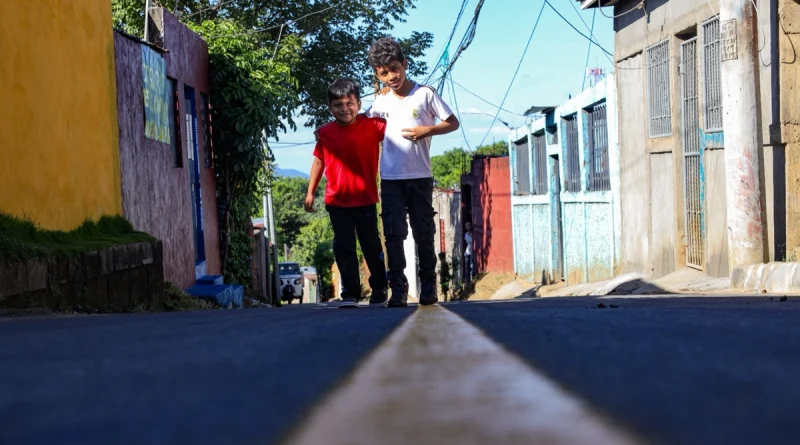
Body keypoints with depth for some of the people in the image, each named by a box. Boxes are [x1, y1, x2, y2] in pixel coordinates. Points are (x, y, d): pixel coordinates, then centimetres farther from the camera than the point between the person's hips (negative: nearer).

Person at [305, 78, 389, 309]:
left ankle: (380, 290, 25)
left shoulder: (371, 125, -6)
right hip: (337, 201, 1)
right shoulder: (326, 132, 0)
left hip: (365, 199, -1)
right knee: (344, 248, 3)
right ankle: (350, 294, 8)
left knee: (371, 246, 10)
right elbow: (318, 161, 8)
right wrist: (310, 192, 8)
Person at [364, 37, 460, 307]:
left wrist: (428, 130, -15)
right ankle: (398, 287, -1)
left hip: (420, 177, -2)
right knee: (393, 234, -5)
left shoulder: (425, 94, -3)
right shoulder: (381, 102, 6)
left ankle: (428, 285, 16)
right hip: (391, 179, 2)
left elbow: (453, 123, 1)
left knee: (424, 234, 5)